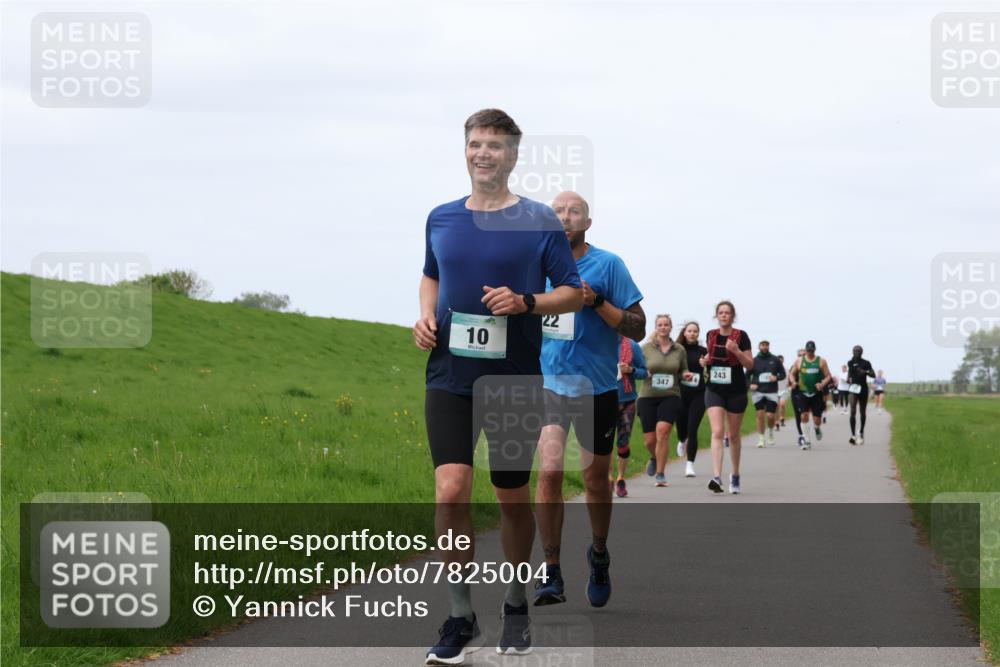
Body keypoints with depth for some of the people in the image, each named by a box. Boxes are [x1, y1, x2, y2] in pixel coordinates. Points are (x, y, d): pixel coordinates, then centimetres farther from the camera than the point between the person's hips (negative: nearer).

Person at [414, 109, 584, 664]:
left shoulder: (539, 221, -2)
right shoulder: (441, 218, 8)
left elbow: (573, 292, 1)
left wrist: (526, 302, -17)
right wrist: (426, 315, 5)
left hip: (514, 379, -1)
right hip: (449, 376, 2)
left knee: (513, 498, 10)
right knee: (450, 491, -13)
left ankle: (516, 604, 30)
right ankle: (461, 618, -4)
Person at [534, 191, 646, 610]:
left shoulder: (607, 265, -4)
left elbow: (637, 328, -7)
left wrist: (596, 302, -19)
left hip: (596, 387, -1)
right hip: (548, 383, 1)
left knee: (595, 479, 10)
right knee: (550, 469, -17)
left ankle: (599, 554, 37)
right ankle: (551, 574, -11)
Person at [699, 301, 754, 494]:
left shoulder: (741, 336, -6)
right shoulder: (711, 335, 6)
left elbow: (750, 364, -7)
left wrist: (736, 350, -23)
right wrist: (705, 361, -1)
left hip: (736, 391, -2)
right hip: (714, 389, 2)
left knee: (733, 435, 10)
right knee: (717, 432, -14)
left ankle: (735, 475, 28)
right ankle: (716, 477, -24)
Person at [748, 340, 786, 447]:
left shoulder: (775, 360, 6)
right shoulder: (754, 361, 5)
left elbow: (783, 374, 11)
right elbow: (747, 375, 11)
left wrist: (776, 377, -9)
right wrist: (750, 385, -7)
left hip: (772, 392, 0)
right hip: (758, 392, 0)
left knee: (770, 416, -7)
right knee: (760, 415, -5)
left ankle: (771, 431, 24)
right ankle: (760, 439, 4)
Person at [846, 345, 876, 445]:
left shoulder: (866, 363, -1)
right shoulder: (850, 363, 6)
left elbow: (873, 375, -5)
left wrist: (865, 372, -22)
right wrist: (848, 379, 5)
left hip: (863, 389, 0)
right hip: (854, 389, 0)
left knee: (863, 412, 12)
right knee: (853, 411, -15)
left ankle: (861, 433, 32)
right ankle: (853, 435, -22)